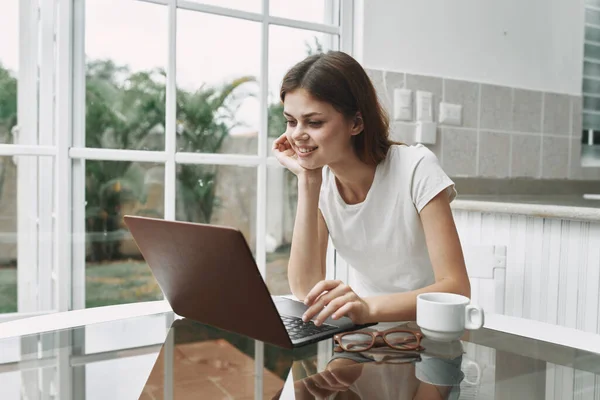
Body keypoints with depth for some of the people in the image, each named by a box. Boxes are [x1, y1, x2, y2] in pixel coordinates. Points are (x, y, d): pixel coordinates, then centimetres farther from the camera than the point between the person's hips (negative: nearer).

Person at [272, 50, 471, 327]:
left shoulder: (416, 168, -16)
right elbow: (304, 290, -13)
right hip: (367, 332, 3)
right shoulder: (321, 179, -4)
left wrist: (369, 307, -37)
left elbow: (457, 289, -20)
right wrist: (308, 181, -17)